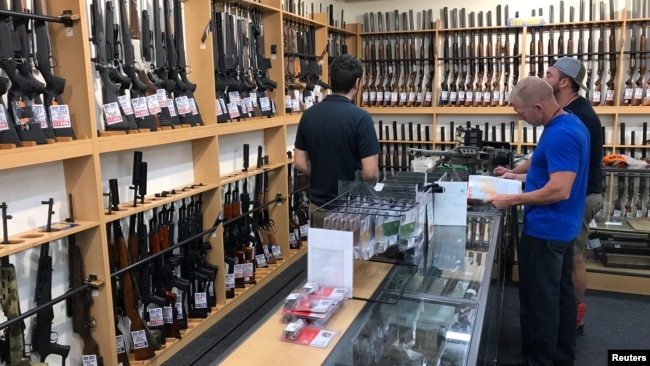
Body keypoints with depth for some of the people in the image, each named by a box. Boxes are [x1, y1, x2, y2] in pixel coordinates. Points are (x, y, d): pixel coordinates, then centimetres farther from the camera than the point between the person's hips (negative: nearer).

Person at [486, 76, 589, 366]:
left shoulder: (560, 135, -24)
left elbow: (559, 190, -29)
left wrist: (512, 200, -22)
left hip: (545, 231, -11)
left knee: (539, 302, 2)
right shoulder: (569, 124, 8)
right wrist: (521, 177, 13)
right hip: (560, 228, 11)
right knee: (560, 295, 20)